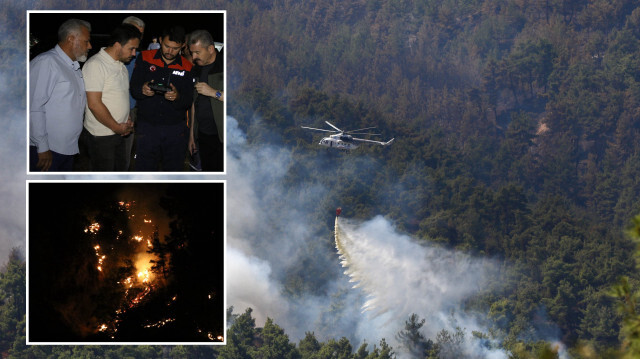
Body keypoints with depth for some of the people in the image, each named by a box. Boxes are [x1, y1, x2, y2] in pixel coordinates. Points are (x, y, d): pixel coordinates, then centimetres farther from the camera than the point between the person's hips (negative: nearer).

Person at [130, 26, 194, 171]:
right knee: (144, 170, -2)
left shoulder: (186, 68, 4)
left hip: (175, 130, 1)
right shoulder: (145, 58, 2)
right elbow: (133, 89, -2)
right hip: (147, 126, -1)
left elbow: (188, 102, -1)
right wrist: (142, 90, -27)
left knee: (174, 170, 5)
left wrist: (177, 97, -24)